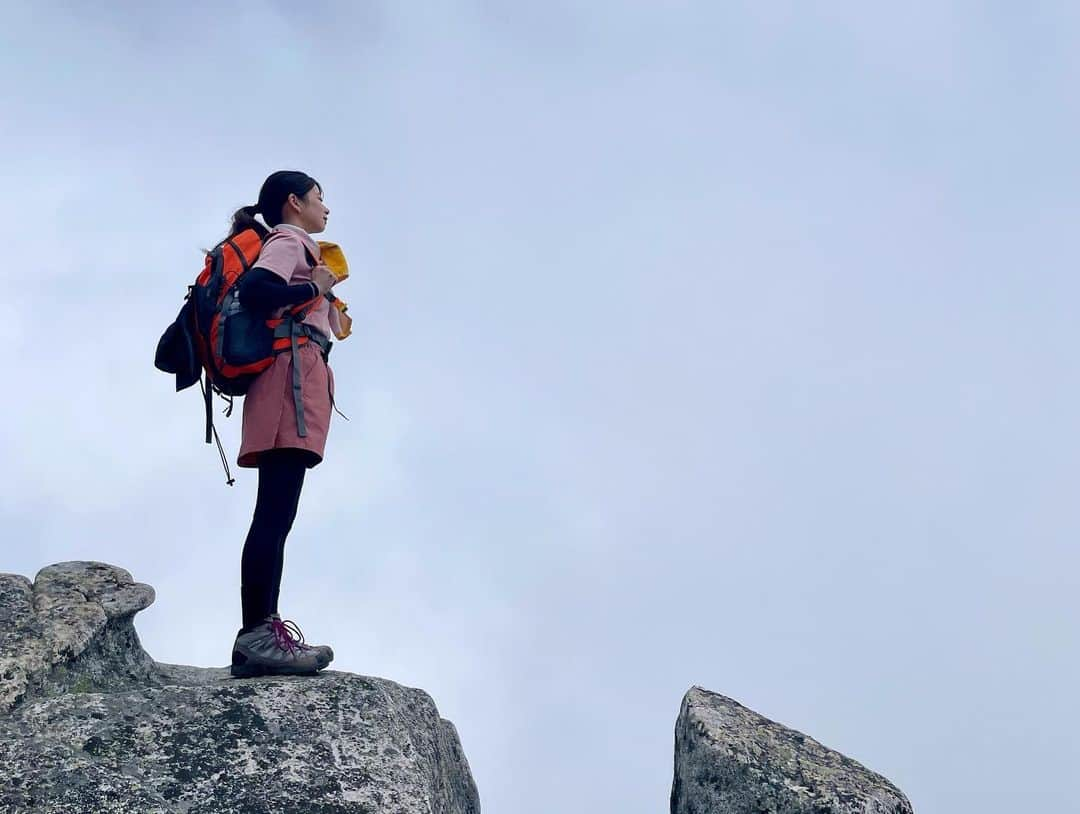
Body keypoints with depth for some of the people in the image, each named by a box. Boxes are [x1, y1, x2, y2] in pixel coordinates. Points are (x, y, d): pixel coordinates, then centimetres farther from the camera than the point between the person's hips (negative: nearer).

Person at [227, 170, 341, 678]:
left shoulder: (289, 246, 30)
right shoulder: (289, 240, 2)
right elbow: (255, 291, -17)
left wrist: (323, 303, 22)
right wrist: (316, 287, -6)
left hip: (294, 380, 10)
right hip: (294, 370, -10)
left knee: (276, 514, 1)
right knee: (275, 512, -18)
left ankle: (260, 635, -4)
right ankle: (257, 636, -26)